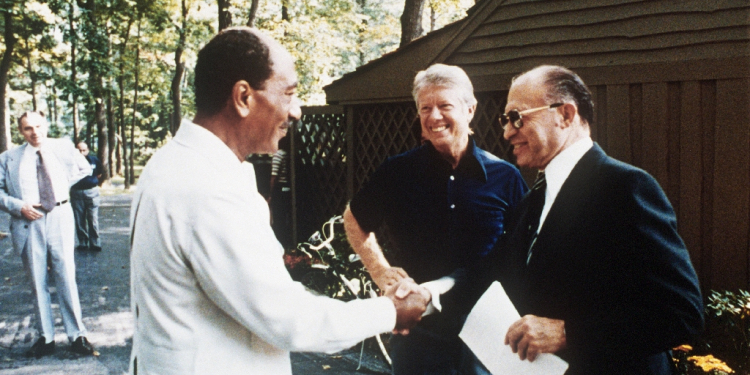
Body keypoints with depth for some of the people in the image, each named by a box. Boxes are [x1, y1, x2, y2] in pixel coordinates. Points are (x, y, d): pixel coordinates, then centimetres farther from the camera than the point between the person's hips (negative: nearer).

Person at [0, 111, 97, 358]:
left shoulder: (63, 147, 7)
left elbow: (84, 168, 21)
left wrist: (65, 183, 8)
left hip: (59, 219, 0)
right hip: (29, 223, 0)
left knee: (66, 278, 1)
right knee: (37, 283, 6)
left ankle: (77, 335, 8)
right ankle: (45, 338, 16)